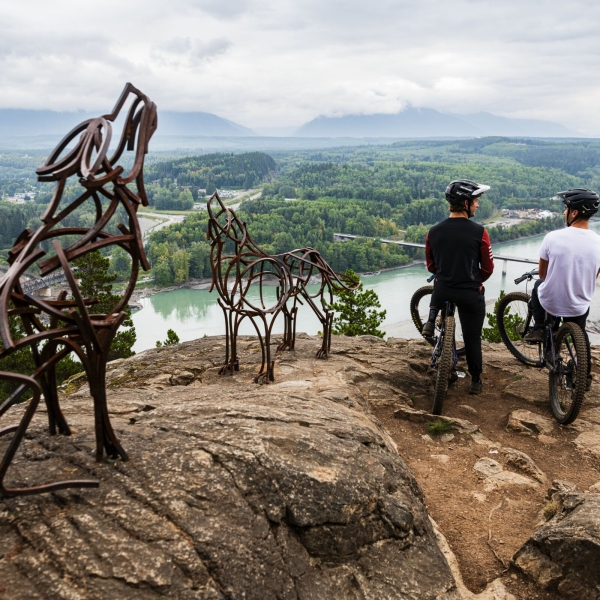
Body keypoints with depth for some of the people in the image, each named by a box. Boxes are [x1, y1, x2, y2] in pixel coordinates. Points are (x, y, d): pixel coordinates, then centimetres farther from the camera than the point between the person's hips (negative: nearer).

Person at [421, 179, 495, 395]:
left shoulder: (434, 231, -5)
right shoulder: (479, 232, -14)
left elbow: (431, 266, 7)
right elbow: (488, 269, -4)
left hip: (443, 289, 2)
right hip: (471, 293, -2)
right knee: (472, 337, 14)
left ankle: (431, 319, 15)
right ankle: (476, 381, 25)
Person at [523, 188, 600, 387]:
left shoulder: (553, 237, -19)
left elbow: (542, 274, -4)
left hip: (550, 303, -2)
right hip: (579, 307, 2)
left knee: (538, 286, 33)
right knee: (580, 334, 33)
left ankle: (538, 329, 23)